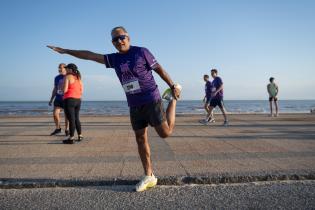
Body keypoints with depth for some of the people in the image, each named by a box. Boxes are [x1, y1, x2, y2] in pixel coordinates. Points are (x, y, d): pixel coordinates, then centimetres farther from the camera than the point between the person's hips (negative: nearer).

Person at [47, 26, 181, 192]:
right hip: (134, 105, 5)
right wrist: (66, 51, 12)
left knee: (165, 133, -6)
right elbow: (91, 56, 10)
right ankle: (149, 176, 15)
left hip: (151, 100, -5)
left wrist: (172, 86, -2)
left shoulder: (141, 52, -5)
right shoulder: (114, 59, 8)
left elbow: (159, 69, -1)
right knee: (141, 139, 5)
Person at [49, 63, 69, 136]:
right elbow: (55, 89, 13)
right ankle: (58, 128, 17)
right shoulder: (57, 78, 7)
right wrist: (51, 100, 10)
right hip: (58, 99, 4)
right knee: (55, 114, -3)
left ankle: (66, 130, 18)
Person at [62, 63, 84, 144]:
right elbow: (81, 91, 13)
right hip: (78, 100, 7)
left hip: (69, 100, -7)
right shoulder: (78, 78, 13)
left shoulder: (68, 77, -7)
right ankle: (80, 136, 24)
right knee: (76, 118, 18)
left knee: (71, 119, -5)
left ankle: (71, 138, -1)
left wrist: (63, 87, 6)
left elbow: (64, 90, -14)